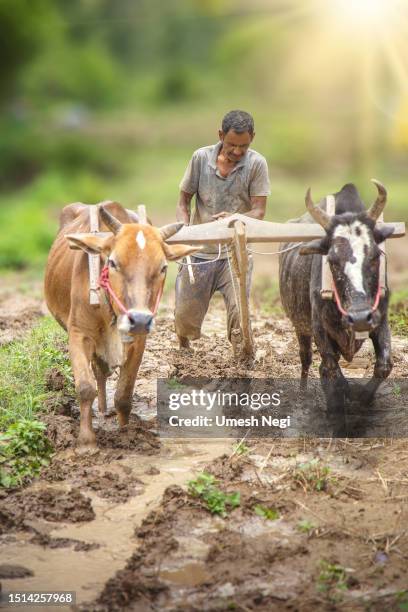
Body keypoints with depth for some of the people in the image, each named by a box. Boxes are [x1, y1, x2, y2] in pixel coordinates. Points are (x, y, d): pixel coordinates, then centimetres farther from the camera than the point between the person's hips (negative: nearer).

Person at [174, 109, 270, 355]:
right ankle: (183, 351, 42)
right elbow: (184, 201, 5)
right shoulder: (201, 158, -3)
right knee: (185, 318, 7)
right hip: (200, 250, 2)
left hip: (236, 253, -2)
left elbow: (259, 211, -10)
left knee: (238, 311, -17)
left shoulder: (256, 164, -7)